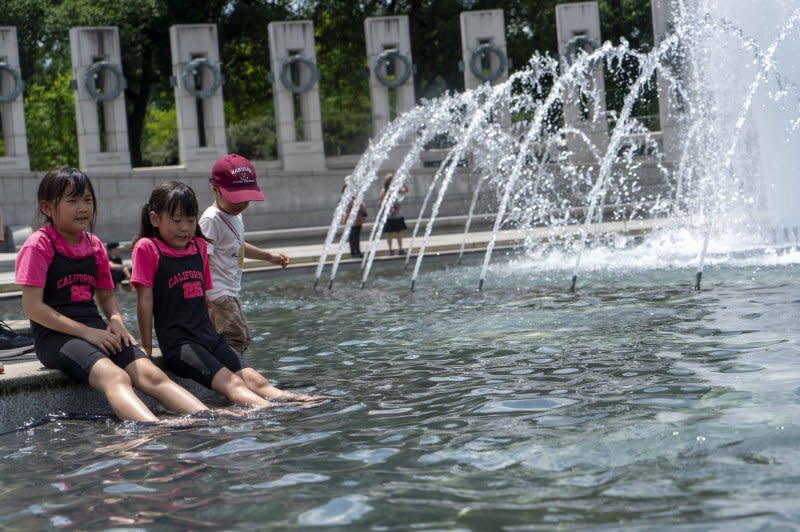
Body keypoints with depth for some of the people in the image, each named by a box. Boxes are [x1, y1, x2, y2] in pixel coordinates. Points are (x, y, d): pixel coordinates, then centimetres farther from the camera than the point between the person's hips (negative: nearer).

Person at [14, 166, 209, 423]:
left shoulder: (94, 245, 16)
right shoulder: (39, 245, -4)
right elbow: (33, 307, -10)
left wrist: (116, 320, 0)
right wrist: (86, 332, -15)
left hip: (94, 329, 6)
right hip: (55, 334, -6)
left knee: (151, 374, -20)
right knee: (115, 377, -35)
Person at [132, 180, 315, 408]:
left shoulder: (199, 246, 17)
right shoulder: (147, 248, -3)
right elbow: (145, 300, -3)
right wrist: (146, 348, -2)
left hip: (209, 337, 6)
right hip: (177, 343, -6)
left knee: (253, 379, -13)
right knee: (230, 383, -26)